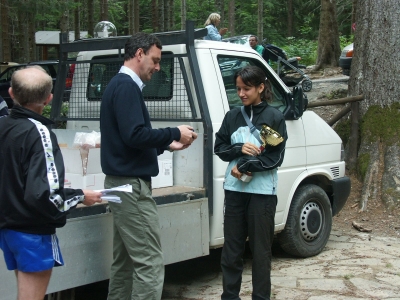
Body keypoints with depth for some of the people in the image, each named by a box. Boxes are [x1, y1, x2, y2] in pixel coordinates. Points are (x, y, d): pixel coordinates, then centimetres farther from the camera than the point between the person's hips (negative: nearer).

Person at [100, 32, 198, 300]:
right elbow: (134, 135, -24)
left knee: (125, 261, 15)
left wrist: (167, 144, 12)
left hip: (122, 183, 11)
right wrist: (175, 133, -12)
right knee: (150, 263, -8)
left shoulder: (120, 85, 18)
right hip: (132, 184, -11)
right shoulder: (127, 87, -13)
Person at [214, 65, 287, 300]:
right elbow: (219, 147, 10)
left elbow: (276, 157, -6)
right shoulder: (232, 116, 9)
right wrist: (240, 149, -9)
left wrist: (244, 167, -13)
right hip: (234, 190, 3)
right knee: (232, 248, 9)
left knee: (261, 250, 5)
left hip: (263, 192, -3)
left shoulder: (274, 117, -1)